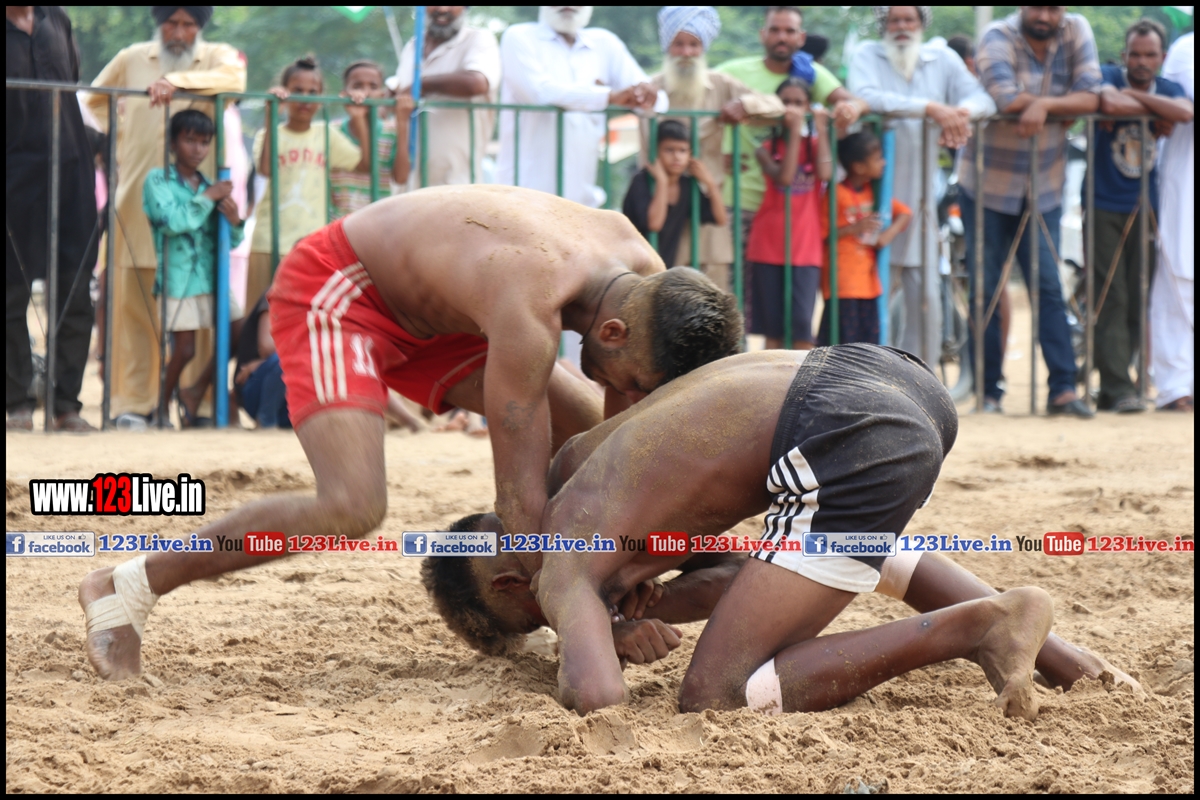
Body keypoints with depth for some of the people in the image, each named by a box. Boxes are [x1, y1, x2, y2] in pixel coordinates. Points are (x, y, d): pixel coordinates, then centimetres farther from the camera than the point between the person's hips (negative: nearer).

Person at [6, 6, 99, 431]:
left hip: (71, 172, 4)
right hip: (16, 177, -4)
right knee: (13, 292, 0)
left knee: (75, 292, 1)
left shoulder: (57, 20, 11)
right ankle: (18, 403, 7)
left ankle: (66, 404, 7)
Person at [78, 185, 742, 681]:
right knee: (353, 507, -29)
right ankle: (127, 587, -17)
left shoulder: (647, 280, -13)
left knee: (590, 437, 6)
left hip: (424, 309, 9)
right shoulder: (531, 310, -39)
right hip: (335, 291, -9)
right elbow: (520, 495, -34)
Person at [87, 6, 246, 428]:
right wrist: (122, 140, 15)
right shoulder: (131, 60, 13)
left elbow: (233, 78, -16)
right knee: (133, 303, -2)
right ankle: (133, 402, 1)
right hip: (138, 199, 2)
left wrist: (177, 81, -26)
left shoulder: (218, 57, 8)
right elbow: (96, 100, 28)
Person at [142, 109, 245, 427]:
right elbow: (173, 221, -20)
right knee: (184, 349, -4)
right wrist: (208, 197, -12)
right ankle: (163, 405, 19)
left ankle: (196, 393, 17)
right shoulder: (158, 181, -2)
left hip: (212, 277, 5)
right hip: (178, 278, -5)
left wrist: (234, 221, -7)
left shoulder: (210, 187, 12)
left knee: (239, 333, -1)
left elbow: (231, 243, 14)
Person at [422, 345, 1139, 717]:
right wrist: (633, 616, 20)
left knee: (717, 696, -4)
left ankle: (977, 626, -13)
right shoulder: (574, 461, 31)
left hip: (853, 441, -10)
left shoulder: (562, 566, 4)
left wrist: (606, 630, 10)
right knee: (855, 543, 43)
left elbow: (596, 695, -14)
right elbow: (732, 575, 39)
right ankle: (1050, 650, 22)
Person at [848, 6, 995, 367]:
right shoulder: (867, 55, -1)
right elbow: (866, 97, -21)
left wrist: (960, 112, -28)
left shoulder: (942, 59, 9)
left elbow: (983, 98, -3)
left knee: (926, 297, 2)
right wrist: (930, 109, -29)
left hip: (920, 197, 3)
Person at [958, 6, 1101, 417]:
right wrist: (1061, 103, -14)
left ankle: (1063, 389, -4)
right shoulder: (998, 37, -14)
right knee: (986, 290, 2)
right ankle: (989, 391, 9)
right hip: (988, 185, -2)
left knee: (1048, 287, -3)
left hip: (1043, 187, 2)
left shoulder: (1076, 32, -3)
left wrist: (1042, 104, -26)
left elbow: (1090, 97, -11)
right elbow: (1007, 99, -28)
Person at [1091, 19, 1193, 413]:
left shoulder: (1169, 89, 8)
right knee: (1110, 299, -10)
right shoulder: (1109, 78, -1)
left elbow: (1185, 112, -18)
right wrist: (1157, 112, -14)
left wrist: (1134, 95, -16)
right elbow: (1108, 100, -27)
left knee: (1137, 303, 2)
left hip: (1144, 209, 4)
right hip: (1103, 206, -4)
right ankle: (1118, 389, -13)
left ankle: (1112, 386, 10)